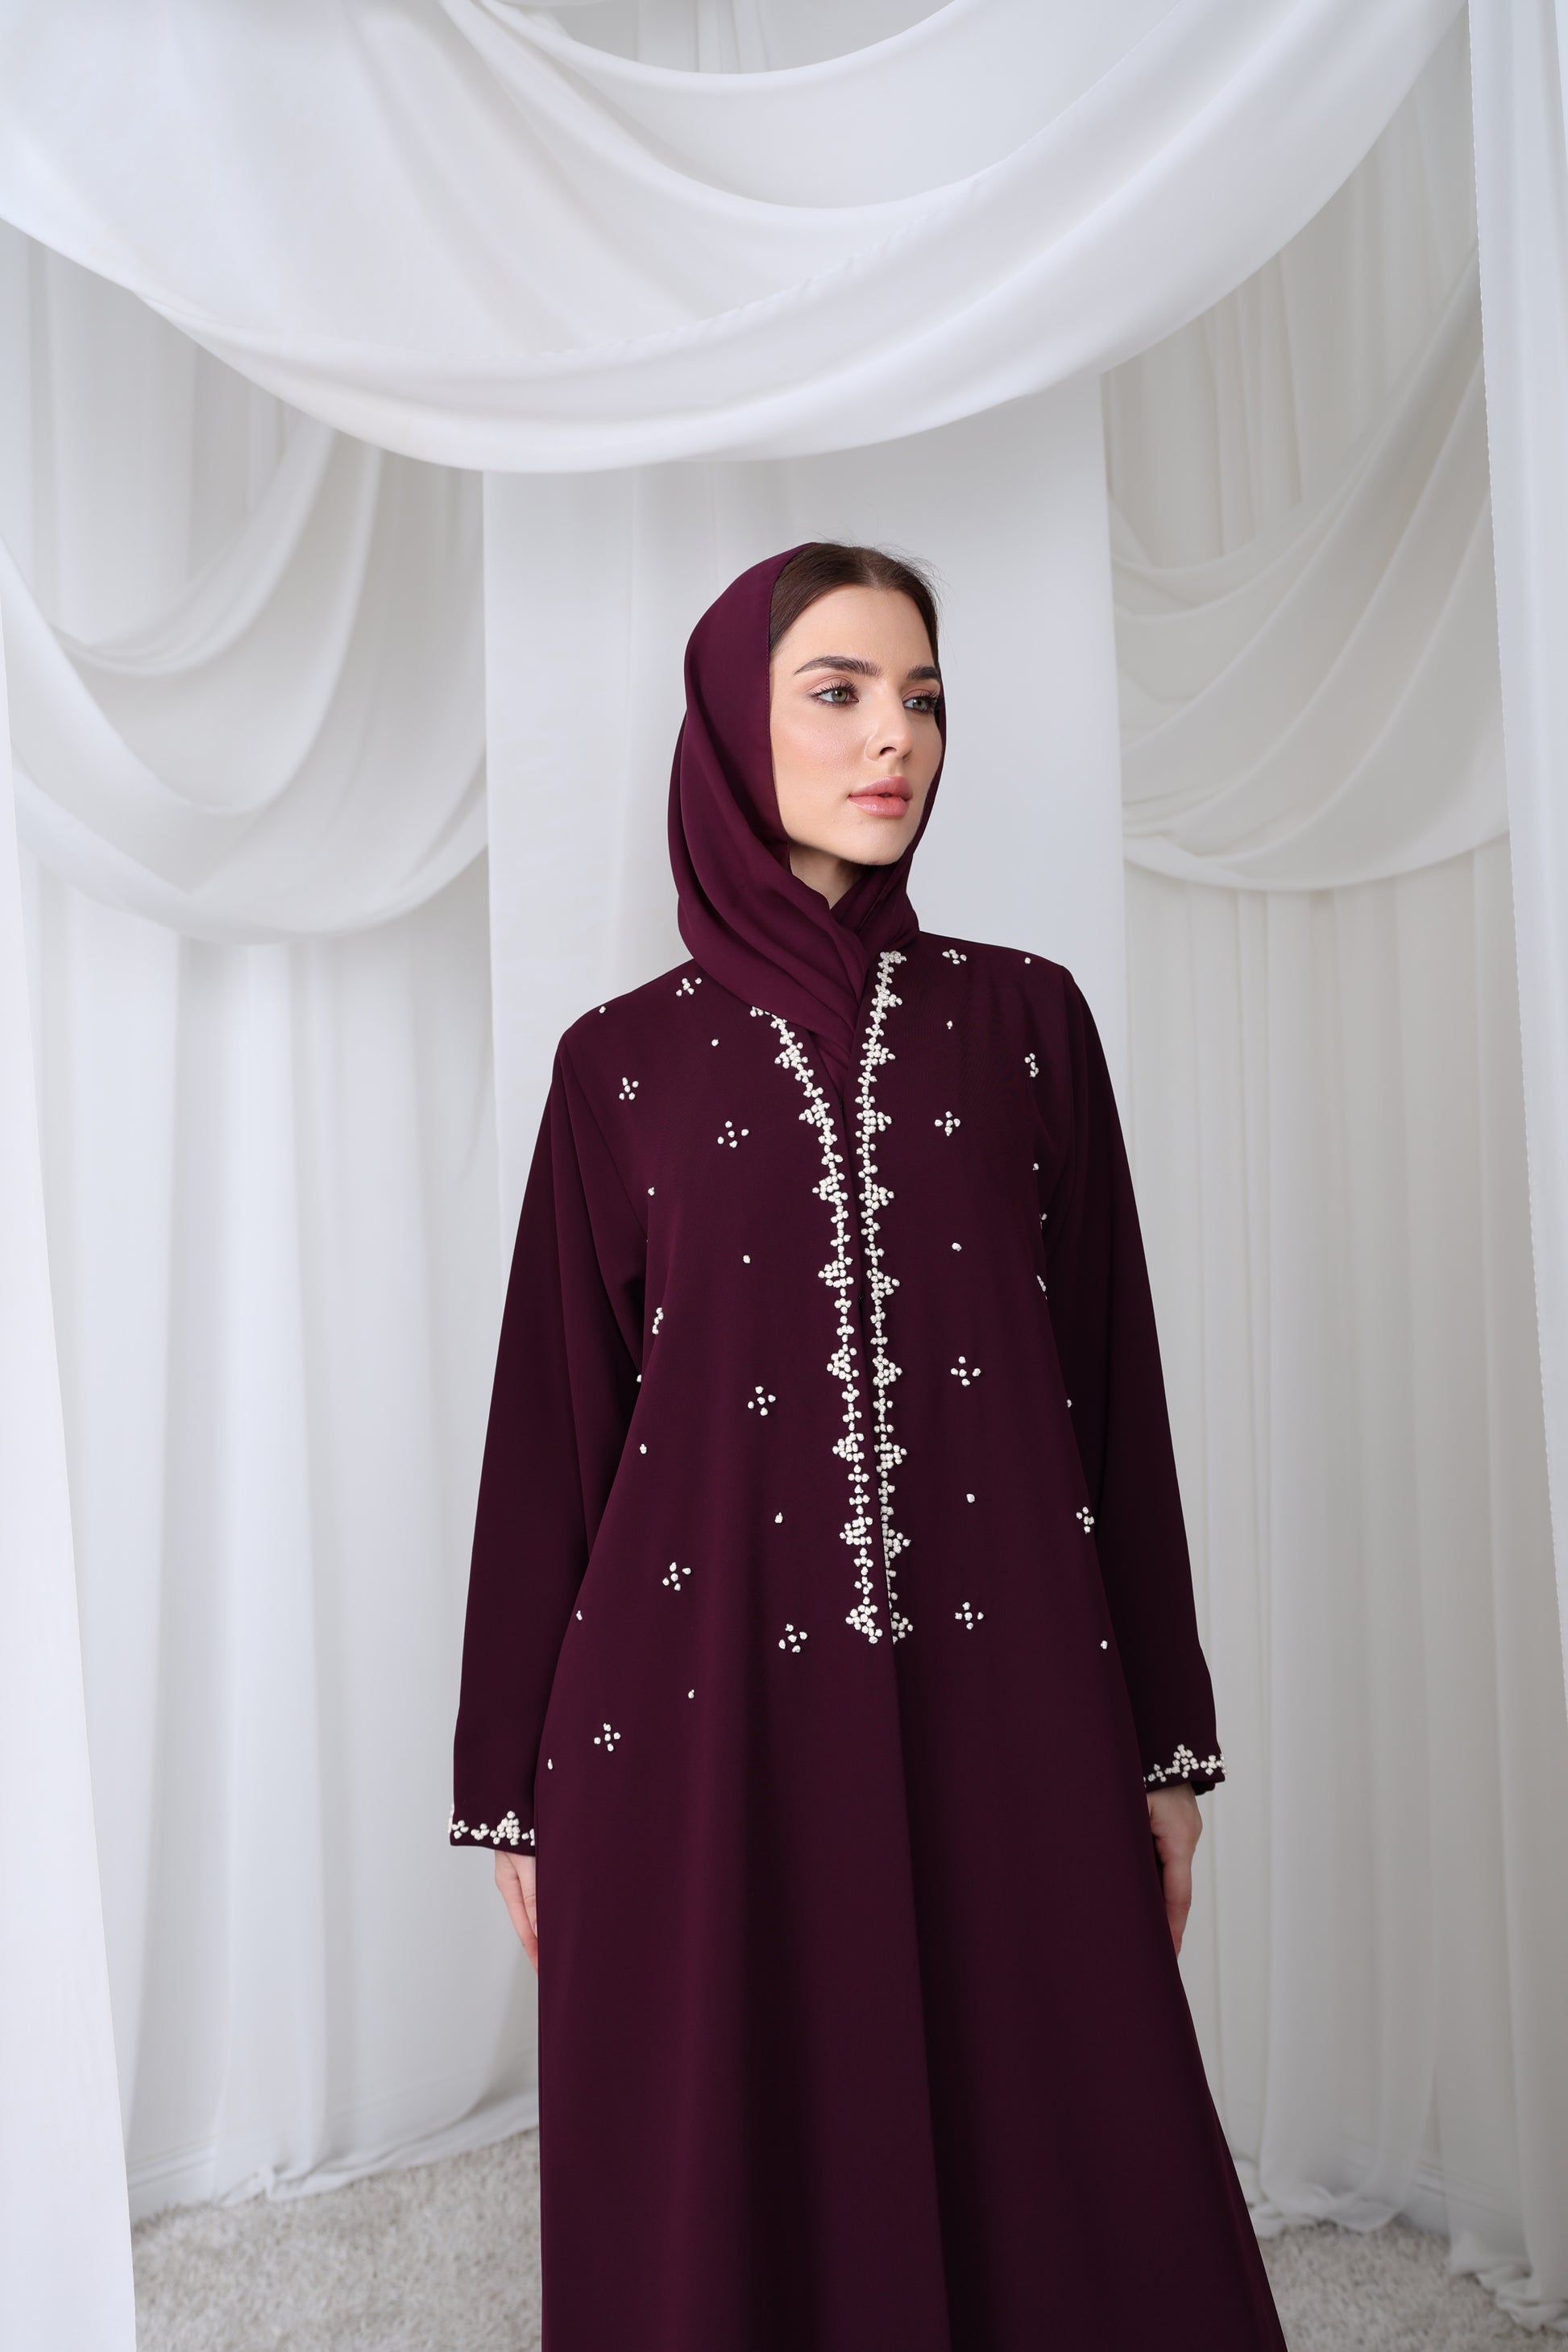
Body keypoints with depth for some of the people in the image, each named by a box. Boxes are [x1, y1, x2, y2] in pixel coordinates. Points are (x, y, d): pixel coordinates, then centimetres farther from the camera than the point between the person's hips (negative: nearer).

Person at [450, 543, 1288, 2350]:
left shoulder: (1025, 1018, 6)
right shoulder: (623, 1061, 4)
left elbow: (1115, 1381, 6)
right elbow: (557, 1428, 4)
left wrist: (1166, 1741, 6)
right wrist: (518, 1785, 5)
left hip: (1008, 1709, 1)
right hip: (708, 1712, -1)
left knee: (1063, 2191, 9)